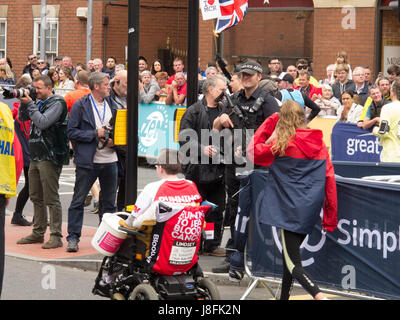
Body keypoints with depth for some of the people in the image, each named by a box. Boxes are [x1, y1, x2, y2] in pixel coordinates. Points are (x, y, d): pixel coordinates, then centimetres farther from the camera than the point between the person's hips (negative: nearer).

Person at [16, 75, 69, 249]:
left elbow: (42, 122, -20)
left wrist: (30, 104, -13)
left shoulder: (57, 103, -9)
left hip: (50, 158, -9)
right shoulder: (40, 103, 15)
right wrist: (23, 103, 2)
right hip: (36, 156, 9)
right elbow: (22, 117, 18)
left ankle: (56, 236, -5)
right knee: (36, 197, 12)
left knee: (51, 198, -8)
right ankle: (38, 233, 20)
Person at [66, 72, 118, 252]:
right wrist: (95, 134, -15)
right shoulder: (80, 106, -4)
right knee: (78, 200, -2)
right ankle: (73, 238, 3)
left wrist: (113, 140, -2)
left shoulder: (111, 104, 11)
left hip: (109, 160, 5)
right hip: (87, 161, -5)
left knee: (109, 202, 11)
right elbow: (72, 132, -9)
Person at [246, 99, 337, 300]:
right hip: (310, 212, 6)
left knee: (292, 262, -8)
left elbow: (253, 151, 3)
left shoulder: (283, 143, -9)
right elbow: (329, 179, 5)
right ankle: (284, 296, 33)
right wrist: (330, 217, 10)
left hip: (290, 211, -6)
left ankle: (319, 296, -27)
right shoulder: (319, 144, 6)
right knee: (289, 255, 22)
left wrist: (269, 122, 6)